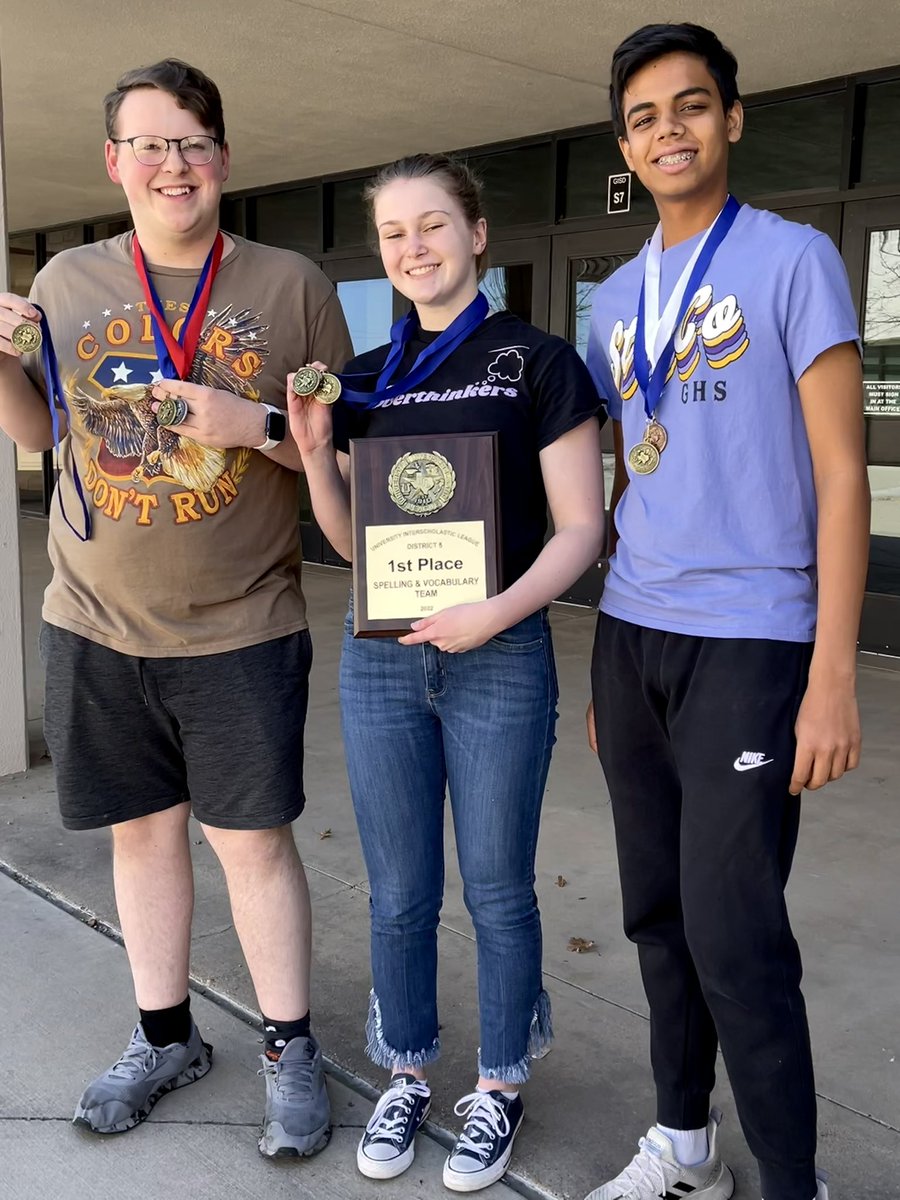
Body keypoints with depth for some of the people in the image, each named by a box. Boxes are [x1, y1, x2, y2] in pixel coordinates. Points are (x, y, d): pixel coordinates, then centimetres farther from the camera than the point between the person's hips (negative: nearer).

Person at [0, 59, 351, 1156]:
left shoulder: (290, 285, -1)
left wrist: (257, 426, -17)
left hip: (242, 629, -3)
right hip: (96, 624, 3)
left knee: (253, 841, 3)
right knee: (142, 831, 14)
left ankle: (290, 1048, 23)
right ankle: (164, 1035, 33)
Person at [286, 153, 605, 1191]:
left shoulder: (538, 363, -3)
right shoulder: (365, 377, 9)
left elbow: (579, 527, -6)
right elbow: (353, 539, 12)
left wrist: (498, 610, -21)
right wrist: (314, 450, -5)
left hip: (499, 662, -3)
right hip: (380, 662, 4)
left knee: (496, 891, 9)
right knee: (399, 894, 13)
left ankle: (499, 1088, 30)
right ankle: (405, 1075, 34)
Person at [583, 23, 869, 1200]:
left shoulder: (793, 260, -2)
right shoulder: (614, 298, 14)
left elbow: (841, 477, -7)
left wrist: (832, 679, -14)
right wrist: (601, 665, 15)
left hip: (747, 642, -5)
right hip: (631, 640, 6)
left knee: (733, 934, -6)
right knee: (659, 914, 12)